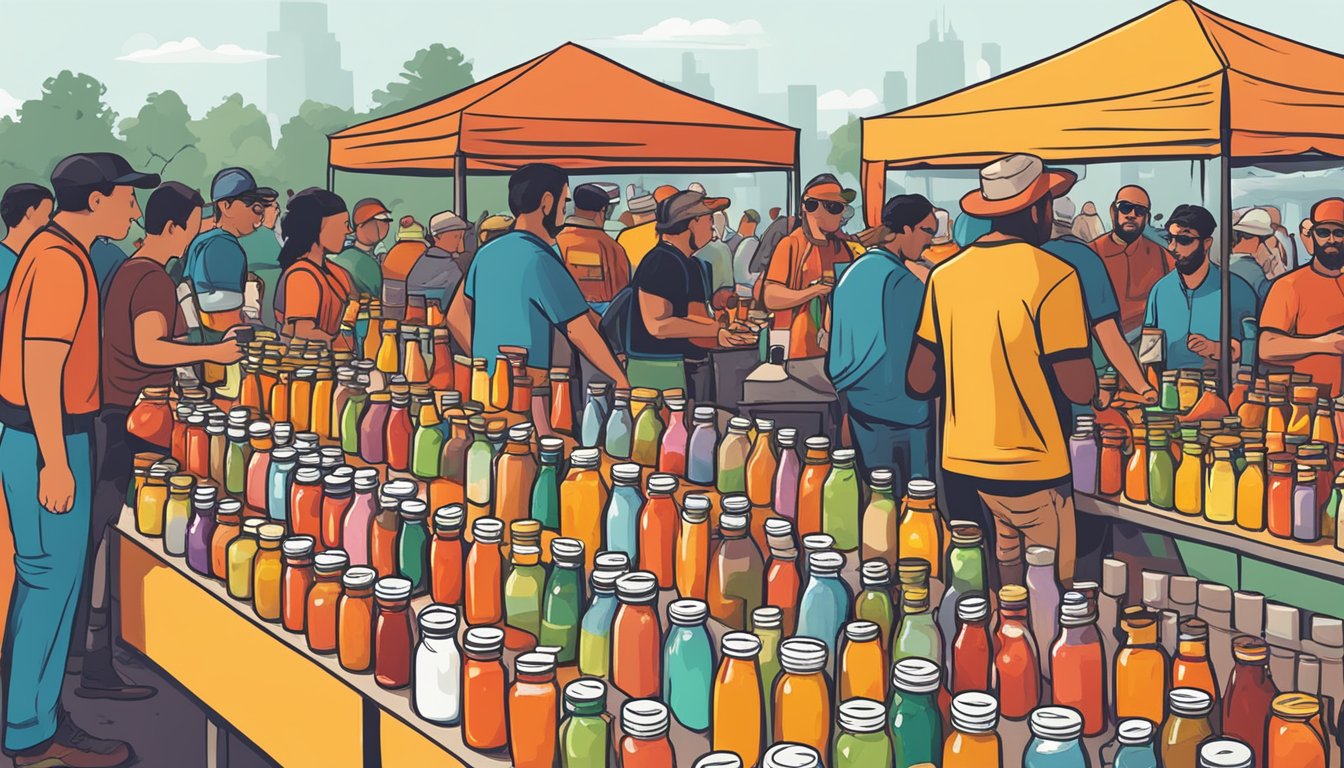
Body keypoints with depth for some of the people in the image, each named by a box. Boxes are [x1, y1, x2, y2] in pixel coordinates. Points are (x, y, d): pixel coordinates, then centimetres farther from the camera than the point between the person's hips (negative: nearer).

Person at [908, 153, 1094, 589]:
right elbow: (1079, 390, -12)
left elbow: (920, 382, 6)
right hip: (1030, 471, -5)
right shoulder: (1053, 276, -12)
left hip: (958, 467, 5)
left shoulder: (945, 276, 2)